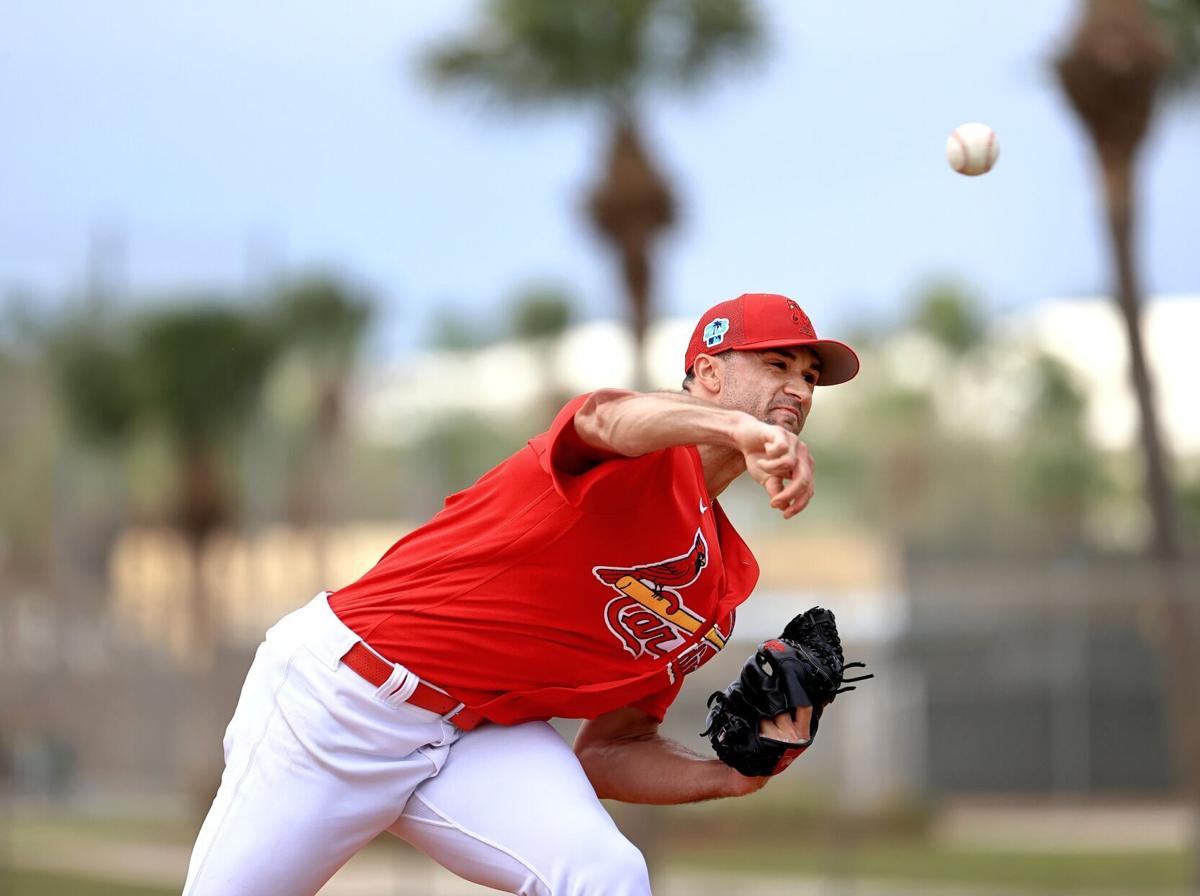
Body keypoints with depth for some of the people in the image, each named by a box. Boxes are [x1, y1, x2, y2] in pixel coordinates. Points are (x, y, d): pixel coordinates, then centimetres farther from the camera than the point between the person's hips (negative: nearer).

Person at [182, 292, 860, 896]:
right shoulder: (652, 453, -13)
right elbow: (610, 416, -42)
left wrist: (734, 775, -8)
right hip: (341, 697, -6)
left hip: (485, 739, 6)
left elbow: (609, 749, 11)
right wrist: (740, 427, -62)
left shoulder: (727, 576, 8)